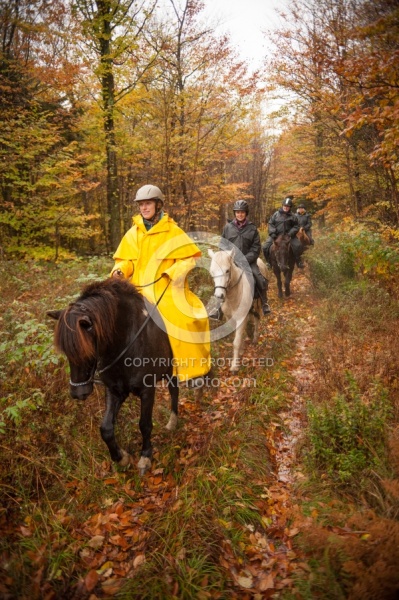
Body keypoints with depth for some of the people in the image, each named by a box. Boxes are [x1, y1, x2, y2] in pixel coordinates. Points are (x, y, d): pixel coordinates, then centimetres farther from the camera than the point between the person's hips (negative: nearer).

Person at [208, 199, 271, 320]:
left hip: (248, 261, -1)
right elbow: (222, 245, 10)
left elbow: (256, 249, -1)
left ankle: (264, 303, 7)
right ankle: (219, 307, -5)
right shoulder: (228, 227, 6)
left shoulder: (252, 228, 2)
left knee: (260, 281, -19)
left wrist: (245, 260, -14)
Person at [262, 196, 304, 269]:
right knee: (265, 247, -13)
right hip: (276, 235, 1)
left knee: (298, 246, -24)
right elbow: (270, 223, 6)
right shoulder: (276, 214, 5)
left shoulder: (293, 216, 3)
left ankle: (298, 261, -2)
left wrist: (291, 233, -14)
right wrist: (272, 232, -10)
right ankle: (269, 262, 12)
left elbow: (296, 226, 4)